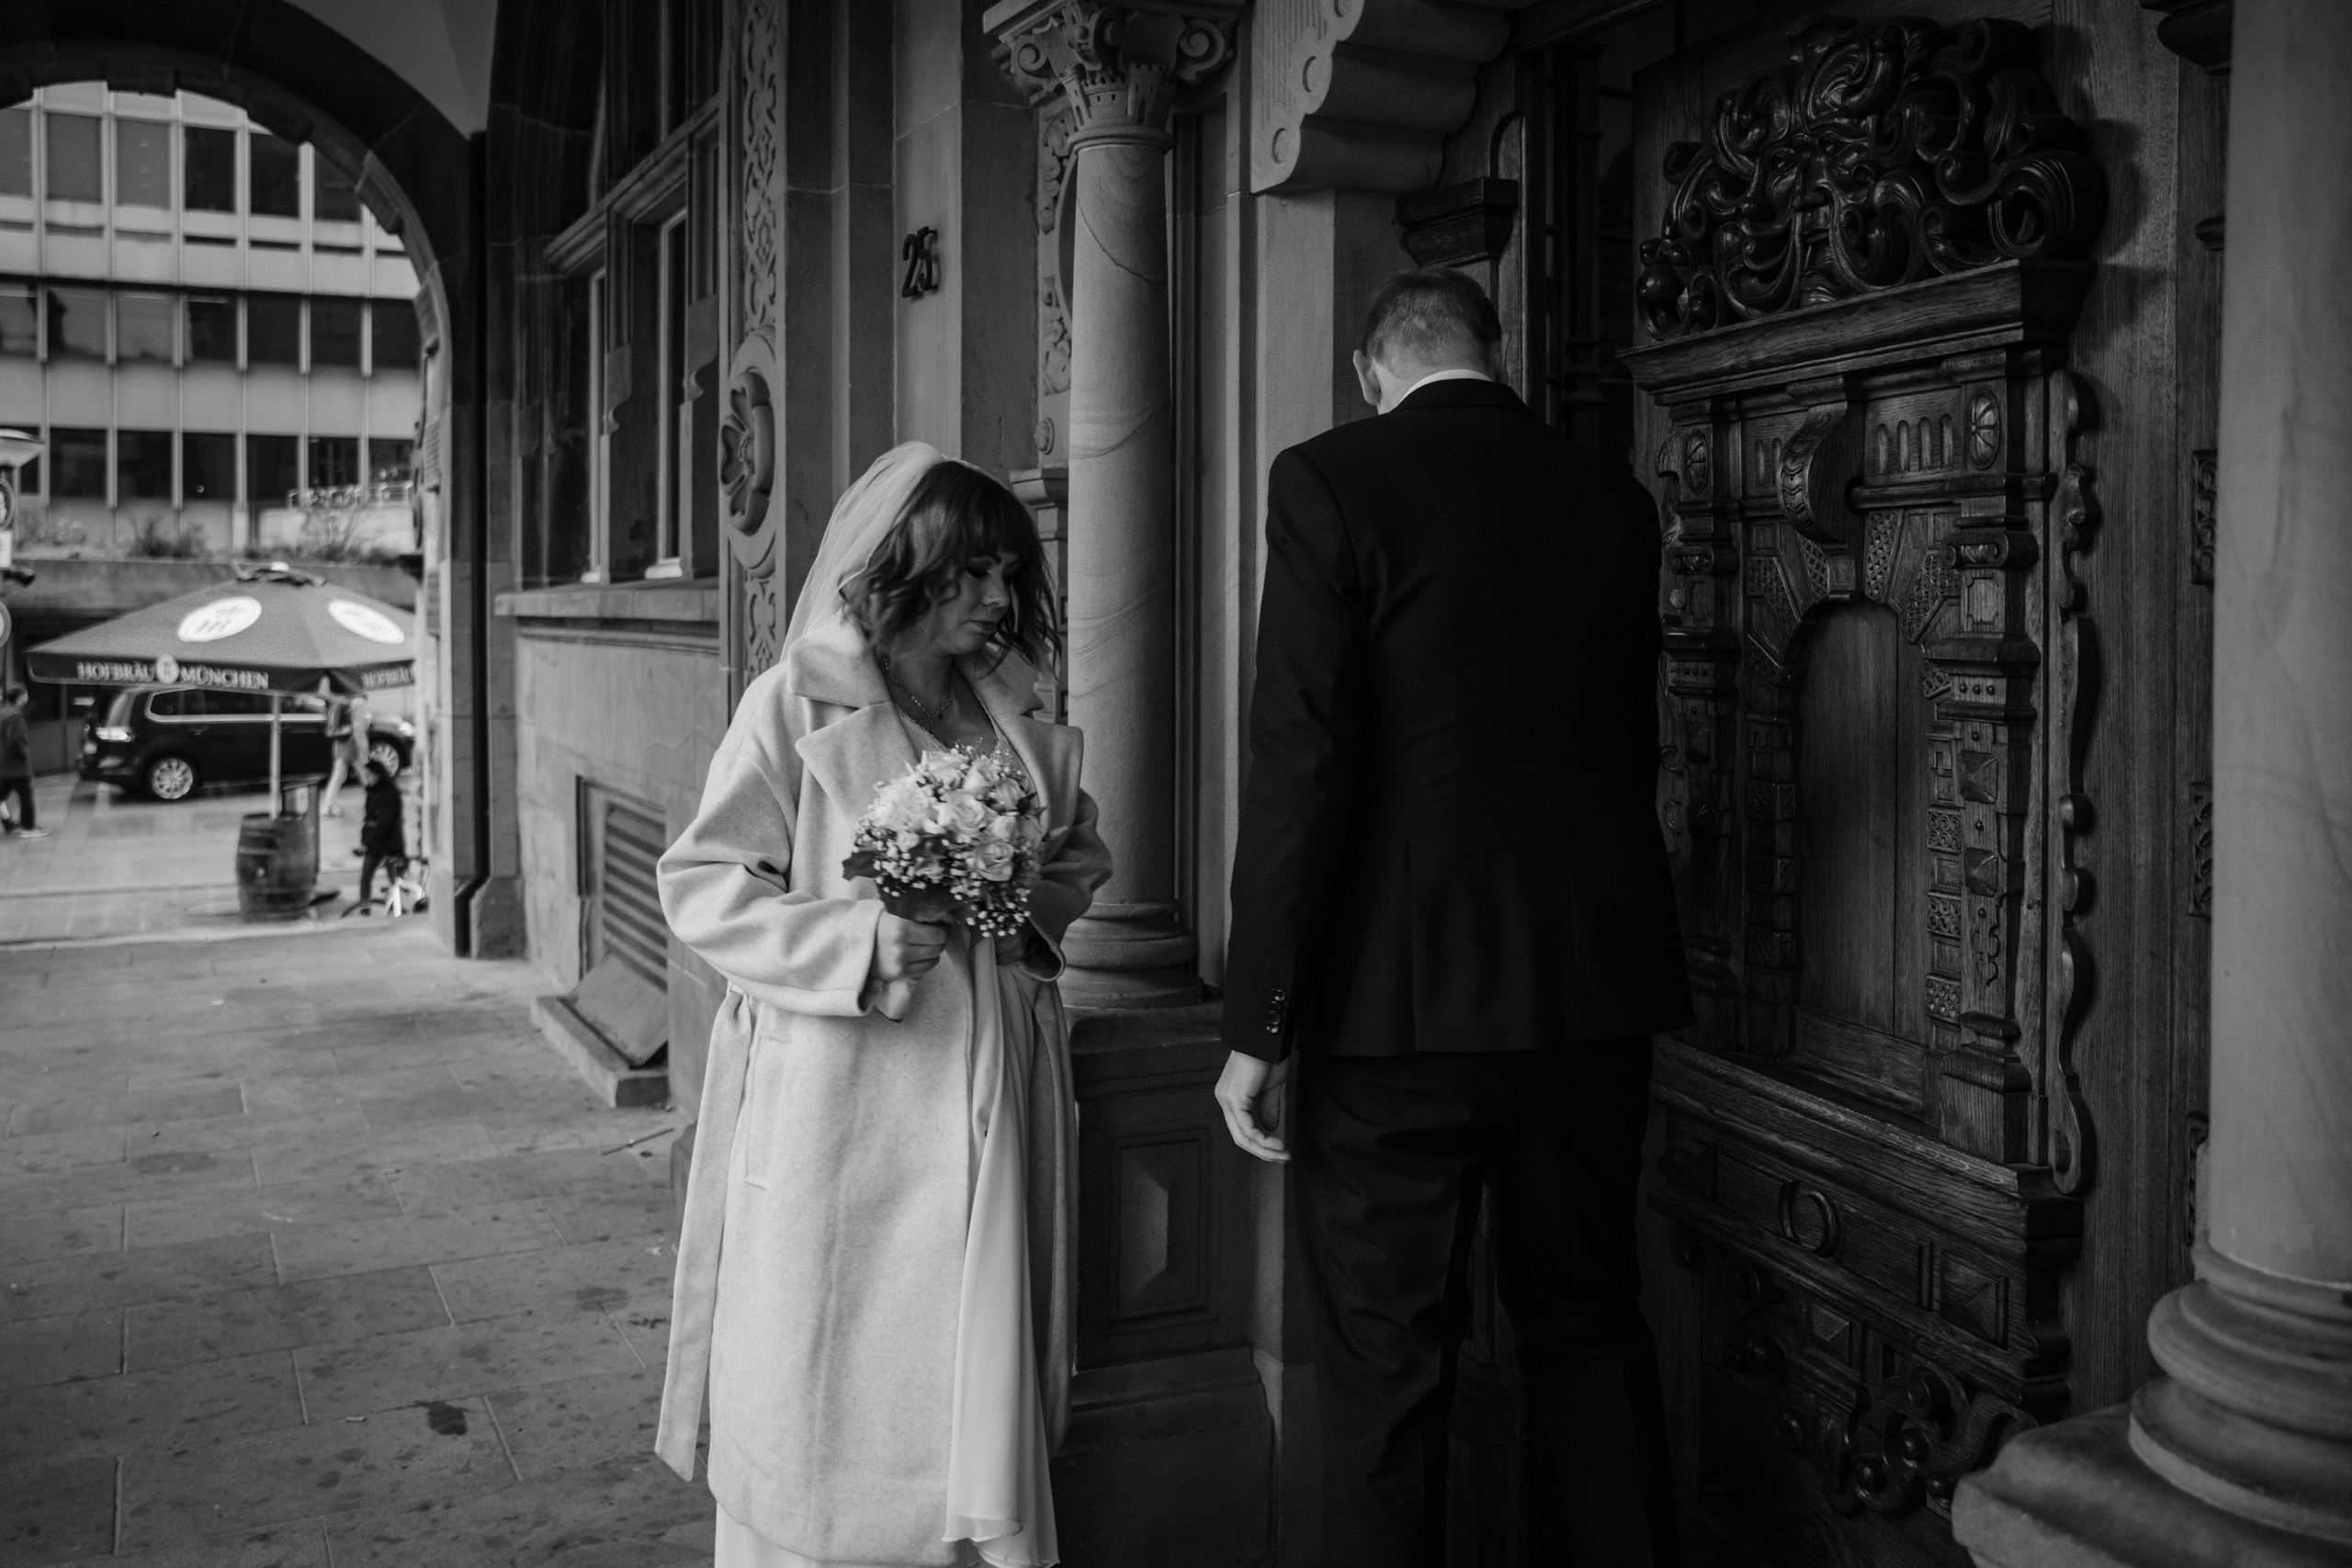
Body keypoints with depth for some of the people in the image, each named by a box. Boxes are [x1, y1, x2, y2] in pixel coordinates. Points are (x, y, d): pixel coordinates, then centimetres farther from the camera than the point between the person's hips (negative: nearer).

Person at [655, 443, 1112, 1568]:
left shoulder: (1013, 718, 10)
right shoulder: (797, 704, -6)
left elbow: (1079, 861, 21)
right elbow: (701, 888, -7)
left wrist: (1030, 908, -1)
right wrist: (857, 941, -20)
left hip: (978, 1097, 5)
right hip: (836, 1102, -4)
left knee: (976, 1371, 9)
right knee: (827, 1384, 4)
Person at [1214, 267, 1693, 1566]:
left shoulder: (1329, 481, -8)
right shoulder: (1614, 500, 7)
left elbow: (1298, 762, -15)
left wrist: (1256, 1025, -11)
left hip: (1400, 1004, -5)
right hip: (1594, 992, 5)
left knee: (1385, 1368, 8)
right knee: (1589, 1327, 21)